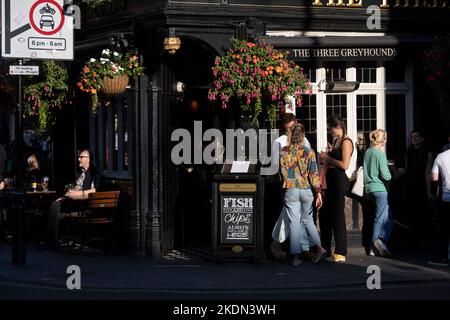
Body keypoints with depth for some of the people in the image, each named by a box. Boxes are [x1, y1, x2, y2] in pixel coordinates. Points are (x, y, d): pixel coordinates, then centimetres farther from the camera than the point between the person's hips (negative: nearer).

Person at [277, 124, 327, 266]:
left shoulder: (283, 152, -2)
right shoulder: (309, 152, -2)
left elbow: (282, 172, 6)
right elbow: (314, 174, -3)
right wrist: (318, 192, -2)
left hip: (290, 189, -1)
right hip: (306, 190, 1)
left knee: (294, 222, 2)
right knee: (307, 220, 16)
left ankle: (296, 256, -1)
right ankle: (319, 248, 2)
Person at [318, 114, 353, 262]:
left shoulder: (346, 142, -11)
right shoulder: (336, 141, 17)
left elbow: (344, 165, -19)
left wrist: (328, 158, -11)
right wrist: (325, 157, 7)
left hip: (339, 181, -10)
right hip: (331, 181, 10)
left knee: (337, 217, -5)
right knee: (324, 214, 14)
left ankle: (340, 253, 1)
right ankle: (325, 250, 25)